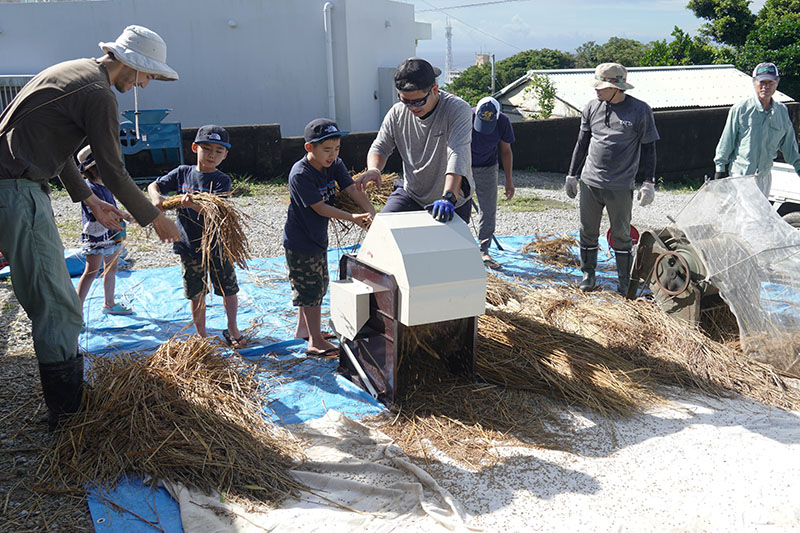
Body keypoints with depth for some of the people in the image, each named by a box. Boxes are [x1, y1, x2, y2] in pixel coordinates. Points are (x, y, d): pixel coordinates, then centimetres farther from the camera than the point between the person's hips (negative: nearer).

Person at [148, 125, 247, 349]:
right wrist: (157, 198, -15)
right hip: (189, 244, 2)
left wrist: (193, 204, -41)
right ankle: (202, 336, 25)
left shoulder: (222, 180, -8)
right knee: (196, 294, 10)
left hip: (217, 244, -2)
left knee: (229, 289, 8)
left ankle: (232, 328, 30)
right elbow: (154, 186, 8)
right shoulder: (183, 173, 2)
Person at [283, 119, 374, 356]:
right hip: (300, 242, -8)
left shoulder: (335, 165, -2)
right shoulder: (300, 174, -24)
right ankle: (316, 342, 9)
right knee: (311, 289, -2)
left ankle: (303, 329, 38)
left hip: (318, 238, 8)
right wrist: (353, 218, -28)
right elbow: (320, 207, -25)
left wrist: (371, 212, -27)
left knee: (319, 286, 20)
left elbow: (352, 189, -12)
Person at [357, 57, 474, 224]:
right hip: (411, 194, 2)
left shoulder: (458, 110, -20)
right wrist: (374, 169, -20)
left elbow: (457, 156, -32)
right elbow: (380, 147, 5)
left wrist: (448, 197, -47)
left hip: (454, 203, -2)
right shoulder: (397, 113, -5)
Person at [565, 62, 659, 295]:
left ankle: (625, 280, 19)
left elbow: (648, 148, 1)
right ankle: (588, 274, 25)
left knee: (621, 235, 6)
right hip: (589, 183, 3)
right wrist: (571, 175, 14)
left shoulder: (640, 110, -5)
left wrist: (649, 183, -1)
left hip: (620, 187, -3)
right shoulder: (592, 108, 4)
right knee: (588, 232, 9)